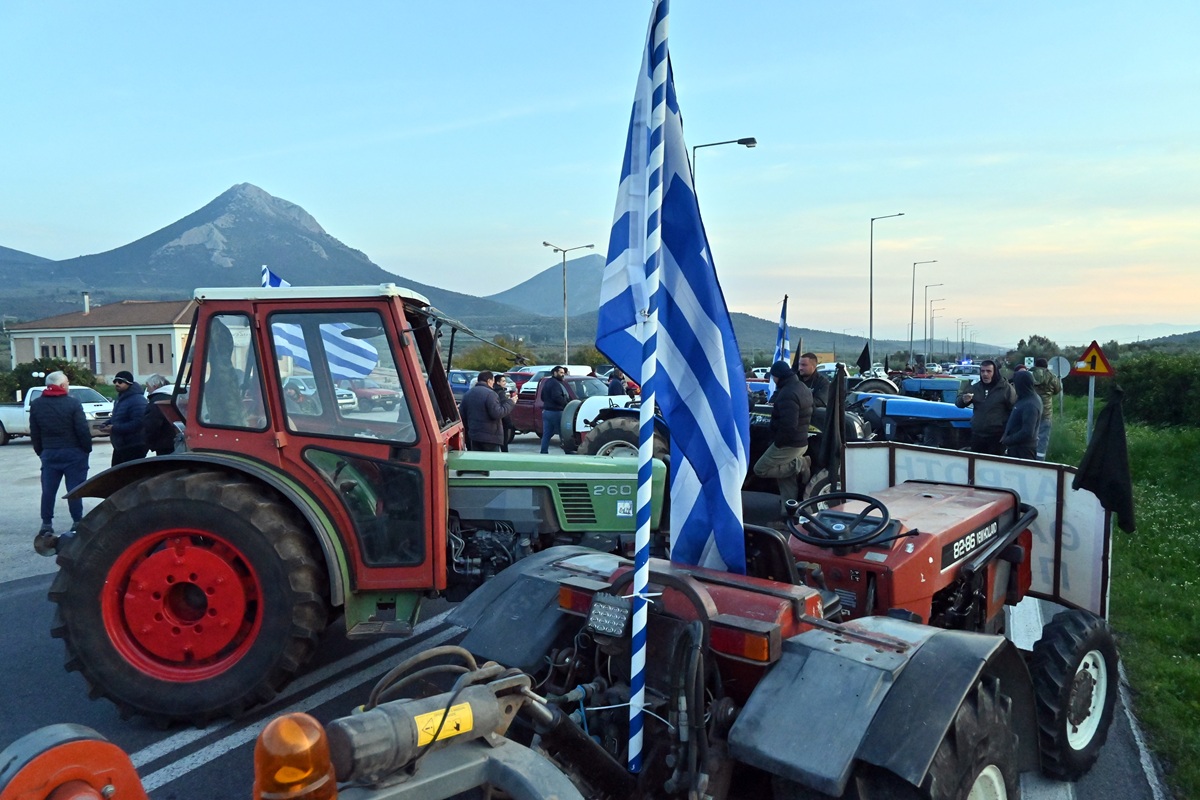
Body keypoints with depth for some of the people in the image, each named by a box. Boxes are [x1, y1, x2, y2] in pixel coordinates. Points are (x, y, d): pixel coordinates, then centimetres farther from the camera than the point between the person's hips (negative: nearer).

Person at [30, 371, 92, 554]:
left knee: (48, 491, 7)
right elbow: (83, 431, -13)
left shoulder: (36, 405, 5)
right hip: (73, 453, -4)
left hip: (49, 453, 4)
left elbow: (34, 433, 9)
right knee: (74, 490, -1)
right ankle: (77, 524, 2)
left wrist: (41, 452, 18)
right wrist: (87, 449, 0)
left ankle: (46, 527, 8)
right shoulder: (73, 403, -11)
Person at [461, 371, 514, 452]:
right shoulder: (490, 394, -14)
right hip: (490, 437, -7)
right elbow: (497, 414, -21)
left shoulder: (467, 394, 12)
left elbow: (463, 416, 16)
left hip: (474, 436, 7)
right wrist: (510, 402, -10)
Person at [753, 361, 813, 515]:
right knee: (787, 479, 16)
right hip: (800, 442, 10)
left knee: (760, 469, -2)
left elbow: (788, 425, -30)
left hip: (787, 444, -10)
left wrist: (777, 442, -17)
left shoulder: (787, 393, -24)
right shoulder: (802, 387, 10)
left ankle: (798, 465, -1)